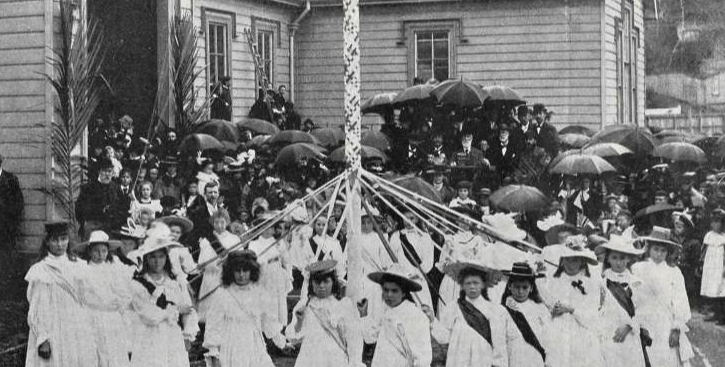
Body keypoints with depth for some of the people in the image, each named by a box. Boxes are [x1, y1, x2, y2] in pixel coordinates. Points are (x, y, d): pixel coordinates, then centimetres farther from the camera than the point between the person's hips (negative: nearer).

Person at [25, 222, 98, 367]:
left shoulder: (78, 267, 10)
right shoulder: (40, 272, -2)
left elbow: (86, 303, 12)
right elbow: (35, 310, -4)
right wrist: (42, 340, -12)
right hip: (52, 335, -4)